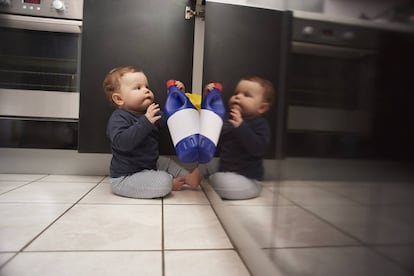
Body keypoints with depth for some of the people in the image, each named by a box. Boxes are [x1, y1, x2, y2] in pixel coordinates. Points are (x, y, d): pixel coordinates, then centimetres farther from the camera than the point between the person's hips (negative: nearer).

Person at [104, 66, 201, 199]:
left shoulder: (151, 113, 6)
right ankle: (172, 183, 7)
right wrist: (145, 122, -43)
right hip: (126, 177, -10)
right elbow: (121, 142, -38)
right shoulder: (118, 118, -21)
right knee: (164, 183, -22)